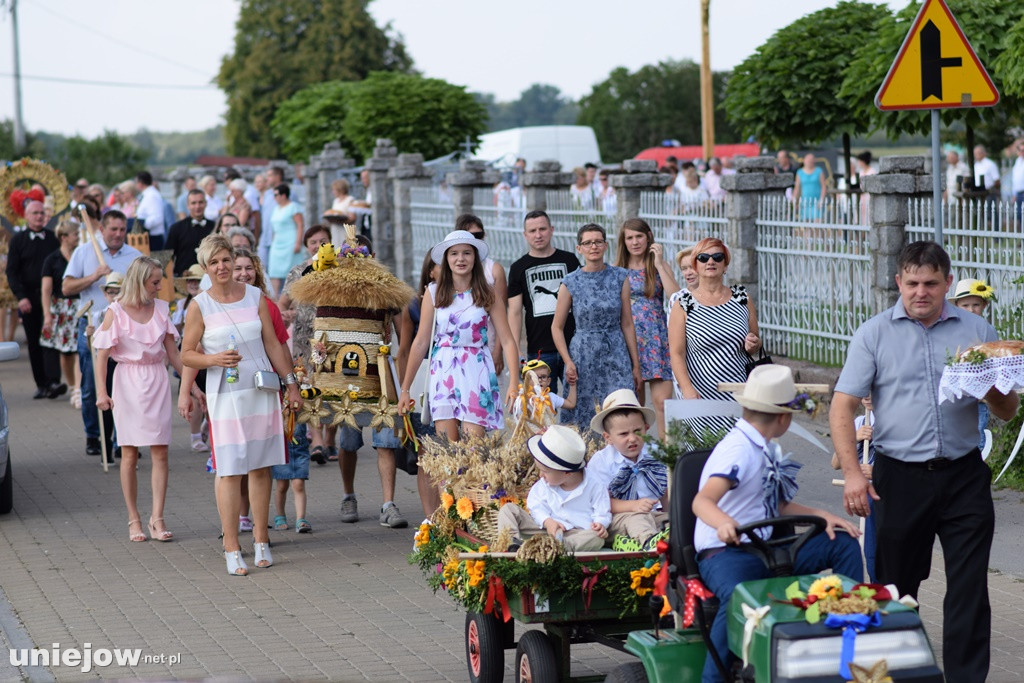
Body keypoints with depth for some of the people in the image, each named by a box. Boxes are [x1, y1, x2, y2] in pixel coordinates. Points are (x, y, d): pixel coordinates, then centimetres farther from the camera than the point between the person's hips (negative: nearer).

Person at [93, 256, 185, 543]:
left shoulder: (161, 309, 6)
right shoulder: (116, 312, -5)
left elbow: (173, 353, 12)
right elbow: (102, 355, -6)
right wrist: (101, 392, -17)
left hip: (157, 382, 3)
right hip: (127, 382, -3)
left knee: (160, 452, -3)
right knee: (129, 454, 3)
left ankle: (157, 518, 0)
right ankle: (134, 520, 9)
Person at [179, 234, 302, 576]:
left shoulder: (255, 297, 6)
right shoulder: (200, 305, 0)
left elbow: (273, 344, 12)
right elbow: (187, 354, 3)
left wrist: (291, 383, 10)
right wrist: (213, 359, -16)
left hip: (262, 392, 2)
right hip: (225, 395, -2)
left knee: (261, 466, 5)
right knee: (228, 471, -5)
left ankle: (261, 540, 16)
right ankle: (232, 549, -1)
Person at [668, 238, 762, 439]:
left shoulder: (742, 298, 10)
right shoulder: (684, 305, 0)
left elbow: (756, 344, 18)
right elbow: (676, 353, -5)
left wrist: (753, 345, -5)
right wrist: (688, 390, -16)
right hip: (704, 397, -3)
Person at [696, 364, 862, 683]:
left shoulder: (768, 450, 14)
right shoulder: (738, 450, -16)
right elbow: (702, 500, -31)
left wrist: (821, 515, 8)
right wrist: (723, 522, -52)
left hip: (768, 549, 10)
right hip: (726, 552, -10)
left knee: (844, 544, 9)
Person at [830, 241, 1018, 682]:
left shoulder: (976, 331, 6)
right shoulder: (874, 335, 2)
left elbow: (1007, 412, 10)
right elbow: (842, 406, -3)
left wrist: (990, 387, -13)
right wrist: (852, 472, -14)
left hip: (963, 476, 1)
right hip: (899, 477, 0)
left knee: (970, 589, -4)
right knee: (894, 587, 9)